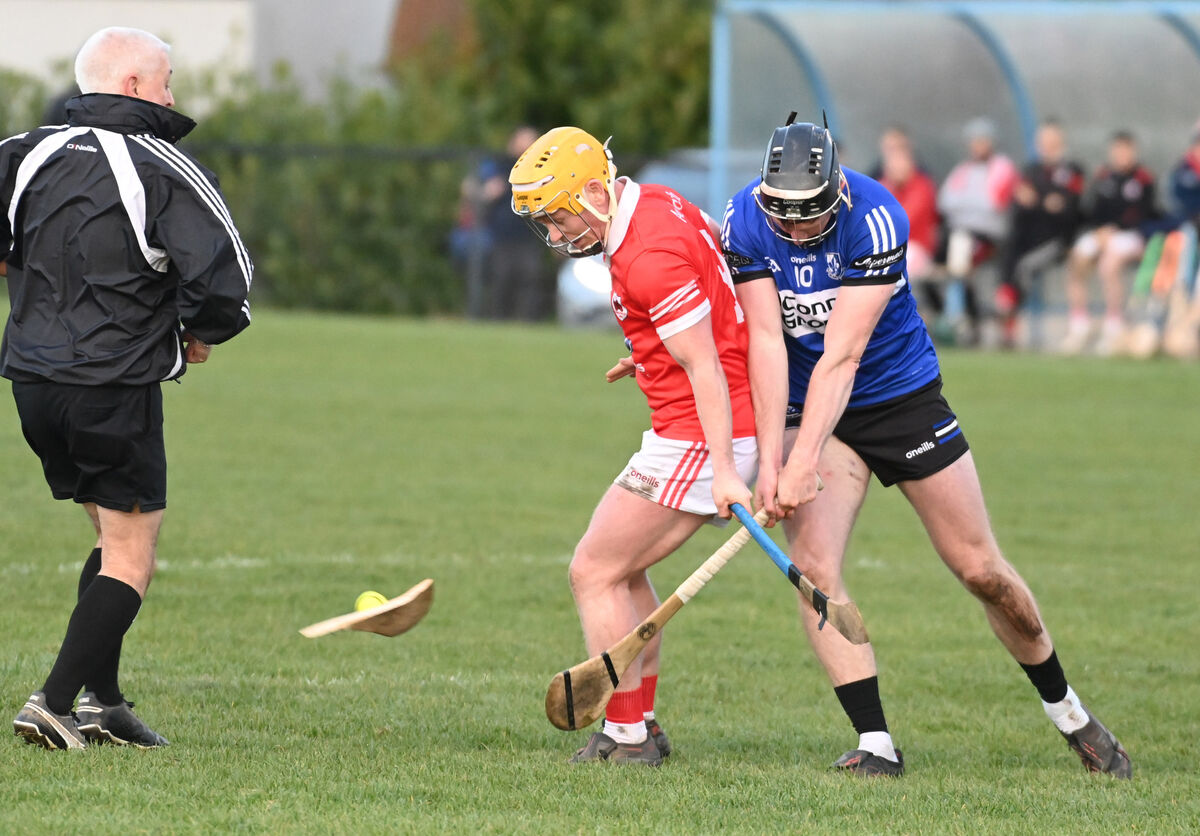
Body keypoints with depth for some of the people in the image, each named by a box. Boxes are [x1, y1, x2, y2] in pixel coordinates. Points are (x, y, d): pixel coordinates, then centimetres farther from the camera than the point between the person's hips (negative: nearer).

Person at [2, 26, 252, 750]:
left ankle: (102, 702, 17)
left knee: (116, 537, 21)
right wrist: (204, 333, 3)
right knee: (131, 560, 3)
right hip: (117, 387, -6)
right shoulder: (163, 171, -11)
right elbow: (224, 275, -18)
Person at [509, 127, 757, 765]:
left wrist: (723, 469, -27)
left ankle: (626, 735, 0)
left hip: (698, 440, -10)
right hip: (690, 435, 10)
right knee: (622, 569, 18)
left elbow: (705, 369, -24)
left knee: (594, 572, -3)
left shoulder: (648, 258, -22)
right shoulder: (658, 205, 7)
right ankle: (640, 726, 21)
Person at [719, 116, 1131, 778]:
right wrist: (768, 459, -29)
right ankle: (874, 743, -16)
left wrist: (802, 465, -37)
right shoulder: (744, 222, -18)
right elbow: (767, 344, -20)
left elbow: (840, 357, -31)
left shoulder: (875, 218, -27)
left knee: (983, 572, 2)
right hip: (806, 407, 2)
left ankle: (1066, 711, 23)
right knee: (813, 566, -19)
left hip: (902, 397, -2)